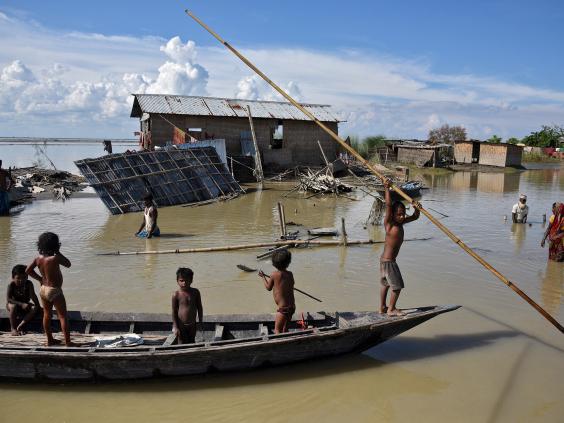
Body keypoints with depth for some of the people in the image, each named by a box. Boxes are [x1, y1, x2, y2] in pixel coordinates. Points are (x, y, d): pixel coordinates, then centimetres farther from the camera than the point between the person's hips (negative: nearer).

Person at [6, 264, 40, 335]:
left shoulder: (29, 284, -17)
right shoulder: (11, 285, -21)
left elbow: (33, 296, -21)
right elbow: (8, 299, -28)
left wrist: (38, 306, -32)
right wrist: (21, 304, -38)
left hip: (24, 305, 2)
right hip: (14, 304, -2)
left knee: (35, 308, -25)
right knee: (13, 306, -36)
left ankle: (20, 326, -22)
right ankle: (13, 328, -25)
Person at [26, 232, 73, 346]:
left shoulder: (38, 258, -4)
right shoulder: (55, 258, -24)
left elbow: (28, 270, 4)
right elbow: (68, 264, -9)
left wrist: (40, 278, 10)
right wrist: (58, 253, -8)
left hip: (43, 289, 7)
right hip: (54, 291, -7)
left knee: (47, 315, 18)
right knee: (63, 316, 1)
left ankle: (50, 340, 30)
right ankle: (68, 342, 4)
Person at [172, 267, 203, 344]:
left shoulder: (195, 292, -6)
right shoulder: (176, 295, -13)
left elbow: (199, 307, 4)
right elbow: (174, 312, -8)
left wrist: (200, 322, 6)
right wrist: (175, 327, -9)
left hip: (192, 324, 3)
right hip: (181, 325, -3)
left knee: (192, 342, 16)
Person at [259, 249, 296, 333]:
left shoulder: (274, 274, -14)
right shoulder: (290, 274, -1)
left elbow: (268, 287, 2)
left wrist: (263, 277, 17)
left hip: (283, 308, -6)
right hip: (292, 306, 6)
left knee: (277, 330, 3)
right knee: (285, 330, 22)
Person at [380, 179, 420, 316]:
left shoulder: (400, 222, 4)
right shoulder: (389, 223, -19)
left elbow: (415, 217, 10)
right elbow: (388, 205, -29)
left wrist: (416, 207, -10)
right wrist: (387, 188, -30)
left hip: (385, 259, 9)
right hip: (388, 261, -9)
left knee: (385, 283, 19)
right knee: (397, 286, -1)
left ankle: (382, 307, 32)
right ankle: (391, 309, 12)